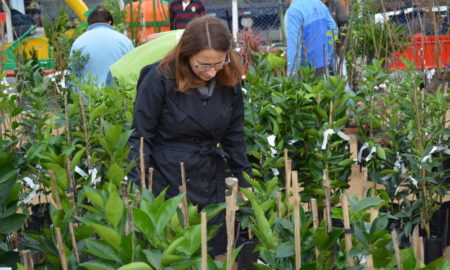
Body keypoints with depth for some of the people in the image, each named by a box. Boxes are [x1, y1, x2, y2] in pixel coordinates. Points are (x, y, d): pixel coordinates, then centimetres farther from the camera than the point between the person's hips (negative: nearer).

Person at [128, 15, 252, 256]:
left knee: (216, 255, 13)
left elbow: (235, 136, 9)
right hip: (166, 184, -4)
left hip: (212, 187, 4)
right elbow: (141, 137, -10)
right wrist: (136, 190, -14)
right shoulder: (159, 79, -16)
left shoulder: (229, 82, -2)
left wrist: (245, 184, 10)